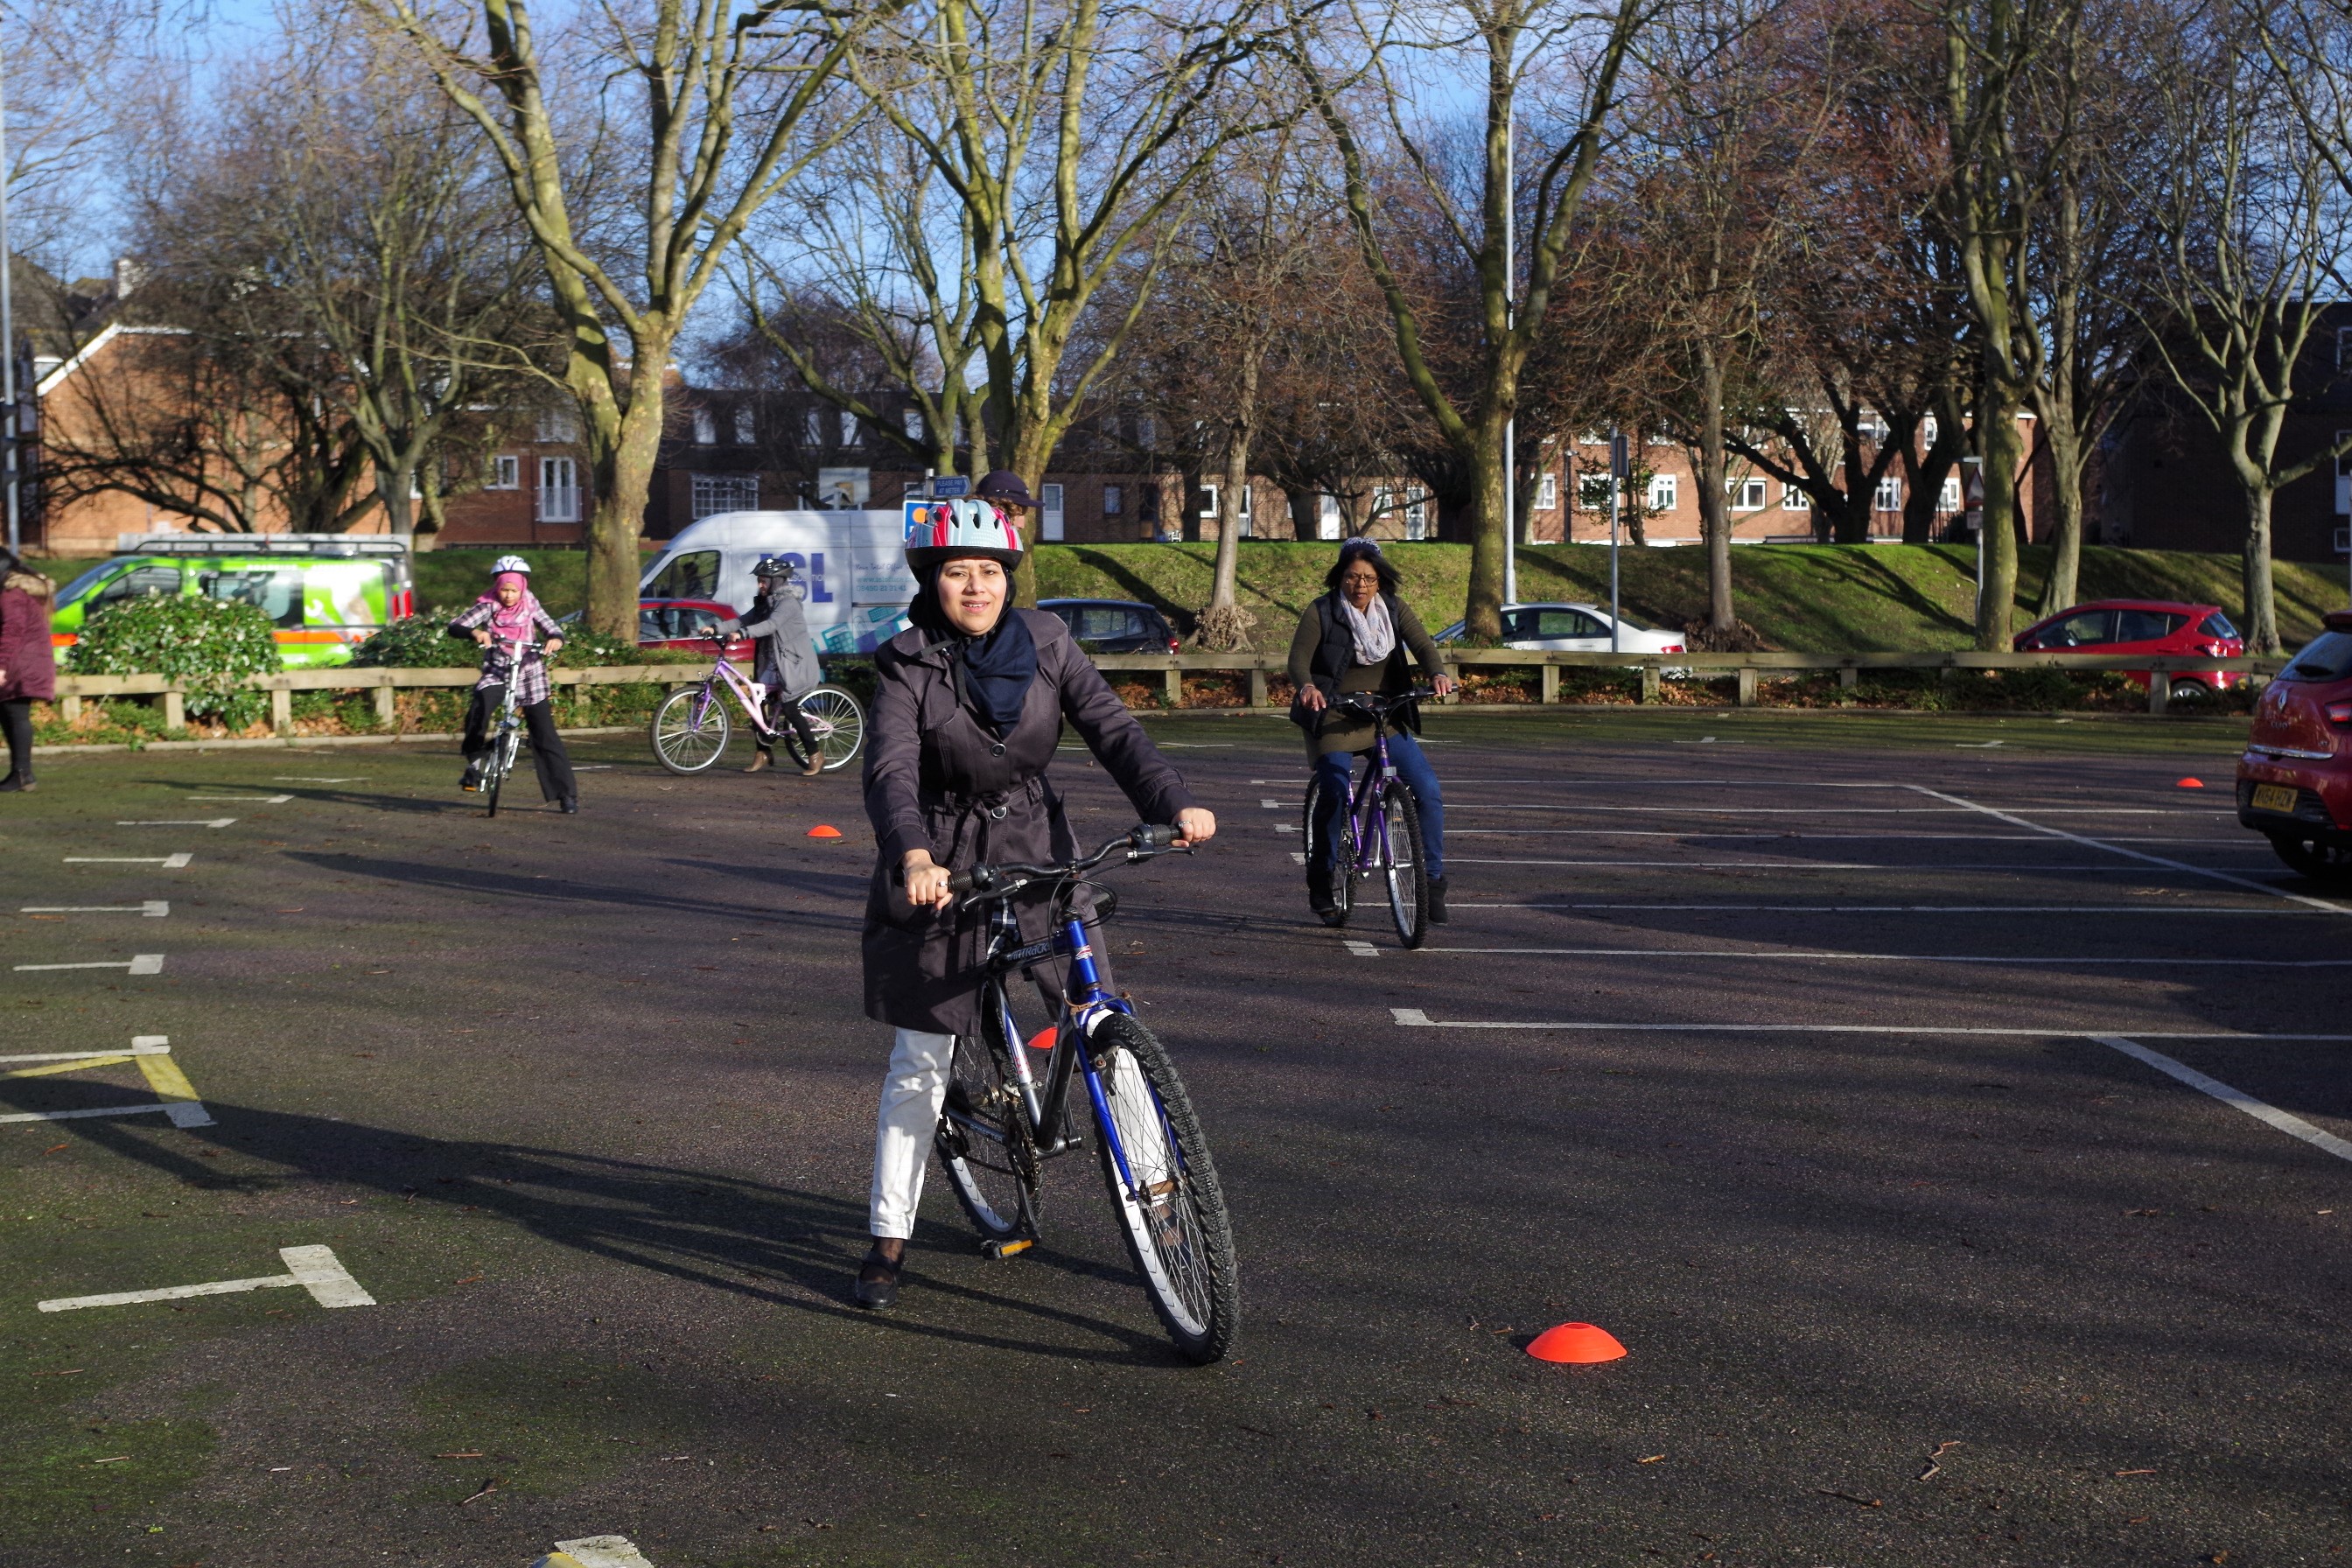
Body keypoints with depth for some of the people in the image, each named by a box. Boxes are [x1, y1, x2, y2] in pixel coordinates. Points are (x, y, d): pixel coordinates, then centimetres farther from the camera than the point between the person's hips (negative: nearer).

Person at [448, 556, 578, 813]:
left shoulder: (530, 605, 2)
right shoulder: (488, 607, -5)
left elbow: (551, 628, -5)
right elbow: (454, 627, -15)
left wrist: (555, 639, -30)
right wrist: (475, 632, -37)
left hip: (529, 675, 1)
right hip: (496, 674, -1)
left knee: (546, 736, -1)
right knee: (480, 707, -32)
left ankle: (567, 794, 5)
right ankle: (474, 762, -13)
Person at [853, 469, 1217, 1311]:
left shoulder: (1045, 644, -1)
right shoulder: (906, 667, -10)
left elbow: (1111, 728, -8)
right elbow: (891, 772, -25)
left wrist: (1175, 803, -26)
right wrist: (914, 858, -44)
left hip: (1038, 857, 3)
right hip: (941, 872, -2)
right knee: (919, 1062, 2)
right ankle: (889, 1238, 15)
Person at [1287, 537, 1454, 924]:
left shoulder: (1395, 609, 2)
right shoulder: (1320, 613, -7)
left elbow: (1421, 644, -12)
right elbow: (1299, 659, -15)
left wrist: (1437, 673, -34)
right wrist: (1306, 686, -38)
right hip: (1334, 718, -3)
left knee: (1429, 791, -9)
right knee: (1337, 797, -18)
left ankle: (1433, 881, 4)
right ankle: (1321, 884, 2)